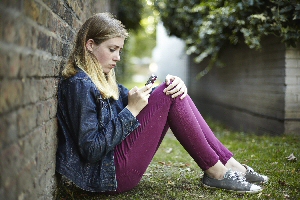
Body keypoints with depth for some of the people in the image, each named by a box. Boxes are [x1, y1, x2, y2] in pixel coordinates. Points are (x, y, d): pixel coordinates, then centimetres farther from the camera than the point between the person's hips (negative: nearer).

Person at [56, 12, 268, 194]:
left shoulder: (103, 79, 14)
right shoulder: (79, 84, -16)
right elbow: (91, 151, -22)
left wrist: (173, 86, -8)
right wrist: (131, 110, -21)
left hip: (116, 164, 10)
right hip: (108, 175, -10)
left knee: (173, 93, 2)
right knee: (168, 97, -15)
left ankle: (228, 163, -1)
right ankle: (216, 172, -7)